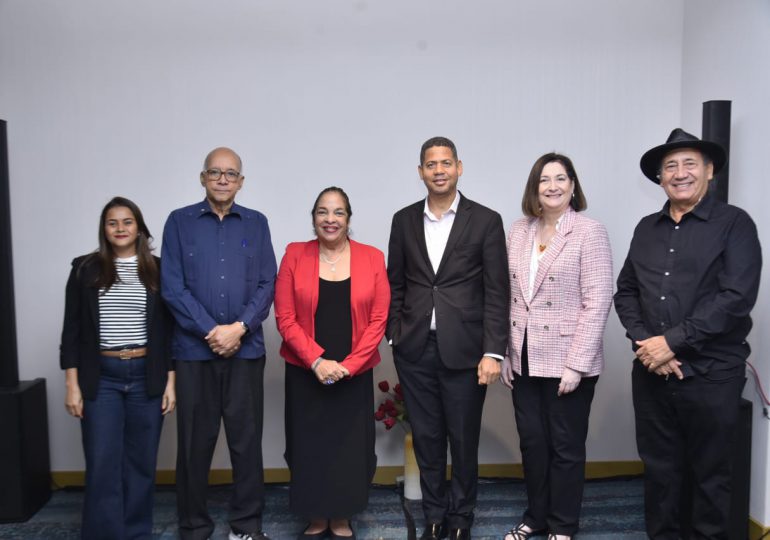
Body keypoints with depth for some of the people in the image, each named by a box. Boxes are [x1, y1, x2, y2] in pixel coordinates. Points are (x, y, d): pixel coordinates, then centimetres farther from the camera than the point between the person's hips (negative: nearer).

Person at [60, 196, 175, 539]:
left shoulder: (157, 270, 4)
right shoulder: (85, 269, 3)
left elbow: (168, 330, 4)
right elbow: (72, 331, 3)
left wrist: (170, 382, -1)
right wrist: (72, 386, -3)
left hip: (146, 377, 1)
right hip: (101, 378, 0)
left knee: (141, 463, 9)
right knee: (102, 466, -1)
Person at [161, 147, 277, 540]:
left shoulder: (256, 223, 8)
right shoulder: (179, 222, 4)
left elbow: (267, 284, 2)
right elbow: (172, 286, -3)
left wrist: (239, 328, -11)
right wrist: (211, 331, -11)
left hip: (246, 349, 1)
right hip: (194, 349, -1)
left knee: (246, 438, 7)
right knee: (195, 441, 7)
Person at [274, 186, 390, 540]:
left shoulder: (372, 258, -1)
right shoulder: (294, 255, -1)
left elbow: (379, 319, -4)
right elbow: (285, 317, -5)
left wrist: (348, 365, -12)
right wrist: (316, 361, -14)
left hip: (354, 374, 0)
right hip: (305, 372, 0)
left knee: (350, 445, 7)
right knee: (308, 446, 8)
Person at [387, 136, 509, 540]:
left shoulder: (486, 221, -2)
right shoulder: (404, 220, 7)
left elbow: (497, 292, -5)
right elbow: (395, 284, 11)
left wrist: (493, 352, -10)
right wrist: (395, 336, 4)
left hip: (464, 351, -2)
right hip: (414, 351, 3)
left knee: (464, 441, 9)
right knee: (426, 438, 12)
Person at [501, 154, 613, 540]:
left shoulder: (590, 232, -8)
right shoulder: (518, 231, 7)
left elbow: (597, 303, -12)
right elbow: (508, 297, 7)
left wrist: (575, 364, -16)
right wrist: (504, 354, 5)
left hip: (566, 362, -4)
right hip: (524, 360, 5)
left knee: (565, 447, 10)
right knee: (531, 442, 15)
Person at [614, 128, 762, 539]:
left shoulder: (734, 224, -4)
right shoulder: (647, 228, 10)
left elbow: (736, 297, -14)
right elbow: (626, 291, 10)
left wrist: (671, 341, -16)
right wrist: (644, 342, -6)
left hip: (711, 374, -4)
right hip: (651, 371, 4)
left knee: (710, 472, 11)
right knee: (659, 468, 14)